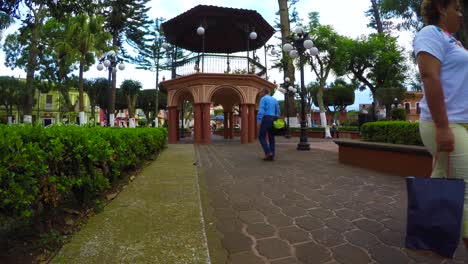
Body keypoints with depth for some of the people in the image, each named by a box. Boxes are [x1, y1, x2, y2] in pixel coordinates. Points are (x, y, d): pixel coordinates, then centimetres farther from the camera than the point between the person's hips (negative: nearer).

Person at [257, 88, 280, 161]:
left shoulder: (263, 98, -1)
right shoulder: (274, 99, 20)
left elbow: (261, 110, -14)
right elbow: (278, 111, 18)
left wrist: (258, 121, -19)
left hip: (266, 119, -7)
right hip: (273, 120, 7)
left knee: (261, 137, 0)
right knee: (271, 138, 5)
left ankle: (268, 153, -13)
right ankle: (271, 156, 2)